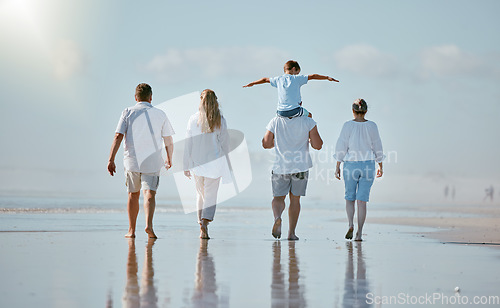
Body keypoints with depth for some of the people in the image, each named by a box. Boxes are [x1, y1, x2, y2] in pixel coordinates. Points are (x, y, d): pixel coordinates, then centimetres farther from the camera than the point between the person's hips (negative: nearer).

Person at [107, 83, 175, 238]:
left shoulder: (128, 113, 3)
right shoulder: (160, 115, 6)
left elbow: (118, 137, -6)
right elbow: (169, 143, 8)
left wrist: (111, 160, -7)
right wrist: (169, 160, 24)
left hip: (132, 160, 1)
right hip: (152, 161, -1)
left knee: (133, 195, 14)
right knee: (149, 193, -7)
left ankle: (131, 230, 17)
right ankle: (149, 224, -29)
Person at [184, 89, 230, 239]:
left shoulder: (194, 119, -2)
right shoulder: (220, 120, -3)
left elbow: (188, 143, -1)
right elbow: (224, 143, 0)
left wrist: (186, 165, 5)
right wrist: (224, 164, 10)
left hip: (197, 162, 2)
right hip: (214, 162, -1)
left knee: (200, 194, 15)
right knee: (211, 195, -1)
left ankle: (202, 227, 17)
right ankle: (205, 223, -21)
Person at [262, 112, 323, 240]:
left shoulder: (275, 122, -4)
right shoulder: (308, 122, -7)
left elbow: (266, 144, 2)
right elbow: (318, 145, -8)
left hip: (280, 167, 0)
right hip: (301, 167, 0)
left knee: (278, 198, 12)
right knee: (295, 199, 14)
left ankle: (277, 217, -20)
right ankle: (291, 233, 14)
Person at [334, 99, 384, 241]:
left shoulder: (348, 125, -6)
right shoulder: (372, 126, -1)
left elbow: (341, 147, -6)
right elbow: (377, 147, 5)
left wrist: (337, 167, 1)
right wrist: (380, 166, 15)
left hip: (350, 165, -1)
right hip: (368, 165, 1)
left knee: (349, 198, 15)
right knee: (362, 200, 4)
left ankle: (351, 225, -5)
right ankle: (359, 233, 1)